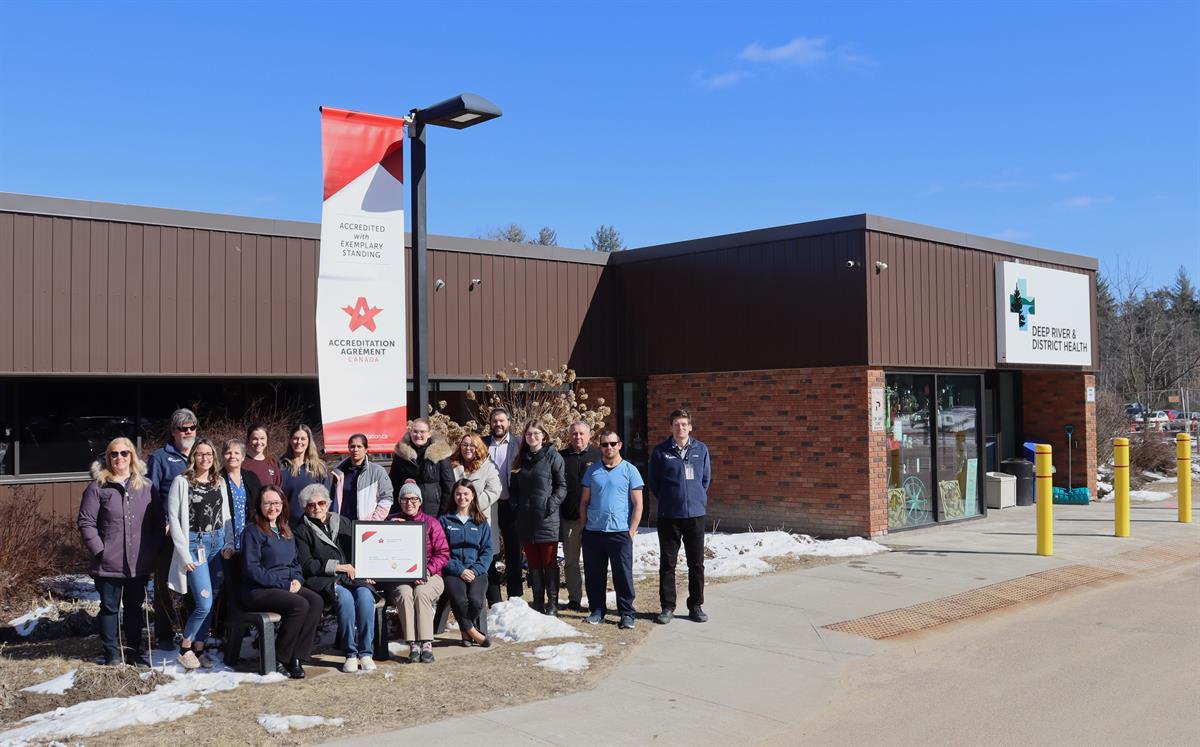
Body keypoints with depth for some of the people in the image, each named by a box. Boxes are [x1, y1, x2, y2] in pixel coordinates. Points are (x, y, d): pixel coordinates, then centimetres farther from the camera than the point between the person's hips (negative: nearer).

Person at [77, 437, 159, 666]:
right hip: (109, 562, -3)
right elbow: (86, 522, -5)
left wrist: (153, 550, 0)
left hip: (140, 562, 3)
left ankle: (134, 652, 23)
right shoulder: (98, 487, -4)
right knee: (109, 608, 7)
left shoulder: (145, 486, 5)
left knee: (135, 607, 13)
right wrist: (99, 550, -12)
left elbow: (157, 521, 8)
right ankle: (113, 654, 17)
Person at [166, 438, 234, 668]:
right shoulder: (182, 481, -4)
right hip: (194, 544, -5)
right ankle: (185, 646, 9)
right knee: (204, 603, -11)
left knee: (211, 601, 5)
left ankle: (199, 647, 16)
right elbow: (174, 518, -7)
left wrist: (229, 545, 2)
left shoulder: (220, 482, 11)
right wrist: (184, 554, -11)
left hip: (217, 543, 5)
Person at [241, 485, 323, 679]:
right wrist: (283, 584, -16)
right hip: (258, 590, -7)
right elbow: (252, 568, -12)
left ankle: (295, 658, -18)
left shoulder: (285, 530, 19)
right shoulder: (253, 530, -5)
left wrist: (297, 579, 1)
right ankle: (278, 660, -15)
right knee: (300, 605, -30)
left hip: (288, 586, 7)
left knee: (316, 601, -21)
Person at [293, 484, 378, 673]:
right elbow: (305, 565, -4)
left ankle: (366, 653, -23)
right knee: (345, 597, -34)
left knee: (365, 595, -29)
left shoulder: (344, 523, 22)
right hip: (323, 580, -3)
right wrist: (338, 566, -10)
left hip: (352, 577, 3)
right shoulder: (301, 530, 9)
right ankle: (350, 654, -23)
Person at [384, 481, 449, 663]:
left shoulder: (431, 523, 10)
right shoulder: (391, 522, 14)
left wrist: (428, 570, -13)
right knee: (404, 593, -32)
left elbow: (443, 553, 3)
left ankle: (426, 644, -31)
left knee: (421, 593, -33)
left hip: (429, 577, 0)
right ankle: (413, 645, -32)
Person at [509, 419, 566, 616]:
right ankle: (537, 603, 17)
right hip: (526, 519, 5)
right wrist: (516, 504, 7)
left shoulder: (552, 456, -2)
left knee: (549, 563, -2)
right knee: (533, 563, 9)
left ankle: (552, 605, 4)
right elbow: (513, 487, 21)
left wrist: (552, 503, -15)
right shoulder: (521, 458, 15)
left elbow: (562, 485, -4)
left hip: (546, 519, -5)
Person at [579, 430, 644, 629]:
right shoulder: (592, 471, 10)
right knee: (594, 575, 8)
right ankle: (597, 610, 20)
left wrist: (632, 530, -6)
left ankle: (627, 613, 8)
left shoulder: (629, 470, 2)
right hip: (593, 532, 3)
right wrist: (585, 526, 5)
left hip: (620, 532, -3)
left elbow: (638, 504, 1)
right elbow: (584, 501, 13)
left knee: (623, 575, -1)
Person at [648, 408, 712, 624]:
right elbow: (653, 481, 5)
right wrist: (667, 500, 7)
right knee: (667, 564, 5)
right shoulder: (661, 451, -3)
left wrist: (698, 499, 11)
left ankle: (696, 606, 19)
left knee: (696, 563, 8)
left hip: (695, 514, 2)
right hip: (668, 516, -1)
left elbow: (706, 479, 13)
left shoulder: (701, 450, 3)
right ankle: (667, 607, 14)